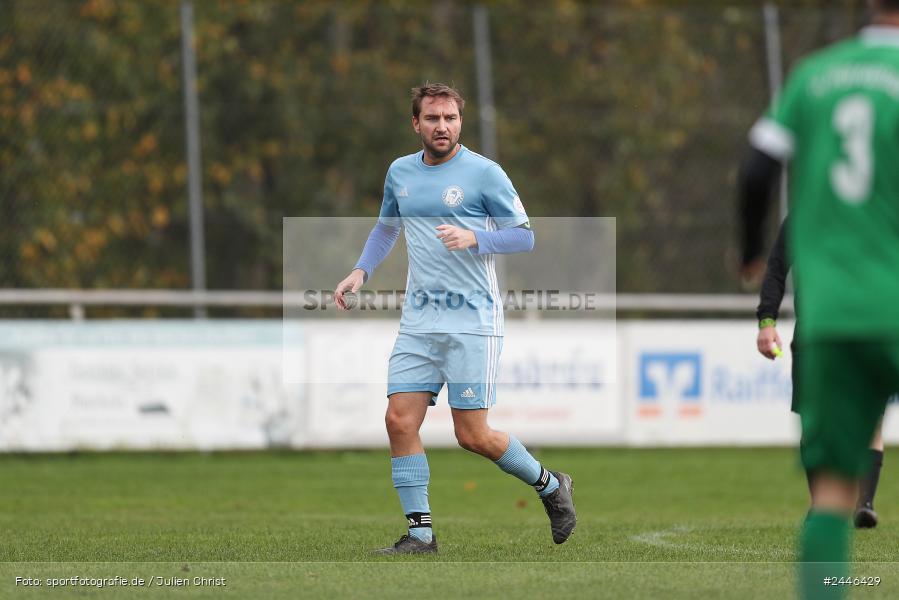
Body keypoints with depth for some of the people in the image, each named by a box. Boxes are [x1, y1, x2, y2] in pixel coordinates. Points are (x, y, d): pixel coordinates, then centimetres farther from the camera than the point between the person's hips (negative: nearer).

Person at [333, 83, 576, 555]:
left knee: (472, 436, -6)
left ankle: (550, 486, 19)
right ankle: (420, 533, 2)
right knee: (400, 421, -7)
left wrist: (475, 238, -20)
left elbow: (524, 236, -3)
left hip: (472, 321, -5)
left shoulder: (483, 173, -6)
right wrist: (360, 272, 13)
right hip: (418, 321, 5)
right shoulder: (400, 172, 10)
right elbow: (386, 227, 27)